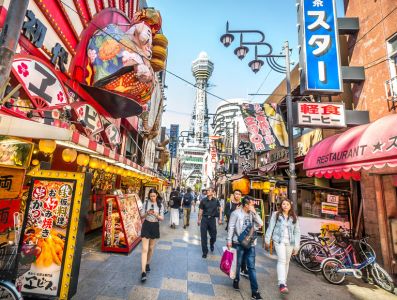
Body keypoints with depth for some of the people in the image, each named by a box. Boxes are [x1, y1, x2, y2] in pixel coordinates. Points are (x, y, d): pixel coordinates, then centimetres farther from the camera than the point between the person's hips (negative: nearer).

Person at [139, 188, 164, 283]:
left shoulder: (160, 205, -5)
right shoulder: (146, 203, -6)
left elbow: (162, 218, -4)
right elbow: (141, 216, -2)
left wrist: (156, 215, -24)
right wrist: (147, 213, -23)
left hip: (155, 226, 2)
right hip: (146, 226, -1)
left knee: (151, 248, 17)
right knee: (145, 249, -5)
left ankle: (148, 264, 40)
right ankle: (143, 272, -1)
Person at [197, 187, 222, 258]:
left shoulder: (216, 201, -3)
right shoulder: (203, 201, -4)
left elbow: (220, 209, 7)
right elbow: (201, 210, 3)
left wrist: (220, 219, 2)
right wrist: (199, 220, 5)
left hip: (212, 219, 0)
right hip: (204, 219, 0)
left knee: (213, 235, 7)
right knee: (204, 236, 4)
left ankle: (212, 244, 43)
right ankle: (205, 252, 20)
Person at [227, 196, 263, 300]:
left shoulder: (252, 214, 6)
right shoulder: (236, 213, -10)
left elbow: (260, 224, -3)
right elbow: (231, 227, -10)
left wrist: (254, 213, -11)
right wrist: (229, 240, -14)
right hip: (239, 243, -3)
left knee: (251, 267, 6)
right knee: (238, 264, 15)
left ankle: (254, 291, 13)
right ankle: (236, 281, 39)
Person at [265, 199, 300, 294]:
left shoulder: (294, 217, 6)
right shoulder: (276, 215, -2)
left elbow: (297, 232, 7)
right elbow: (270, 227, 0)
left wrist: (296, 246, 3)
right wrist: (267, 240, 0)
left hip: (290, 242, 3)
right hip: (279, 241, -3)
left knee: (287, 262, 13)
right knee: (282, 260, -15)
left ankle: (284, 281, 30)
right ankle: (282, 284, -15)